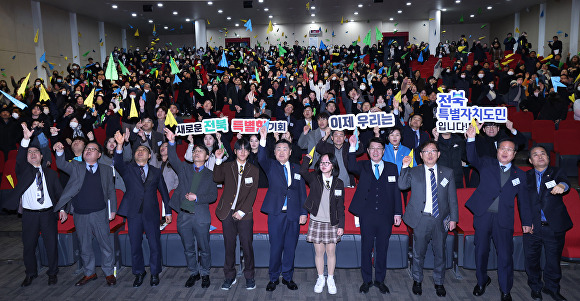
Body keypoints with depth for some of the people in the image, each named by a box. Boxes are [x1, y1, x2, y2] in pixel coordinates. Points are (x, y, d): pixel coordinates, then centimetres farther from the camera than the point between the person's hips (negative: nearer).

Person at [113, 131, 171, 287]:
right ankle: (139, 273, 27)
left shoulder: (156, 172, 9)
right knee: (135, 245, 9)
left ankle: (154, 273, 21)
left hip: (151, 213, 0)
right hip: (134, 213, 0)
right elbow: (118, 163, -17)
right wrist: (120, 145, -34)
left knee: (155, 245, 4)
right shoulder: (128, 169, 6)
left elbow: (164, 192, 11)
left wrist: (168, 211, 8)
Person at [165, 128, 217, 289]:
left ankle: (205, 274, 24)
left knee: (204, 248, 6)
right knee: (188, 249, 13)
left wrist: (197, 197, -14)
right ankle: (193, 273, 30)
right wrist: (172, 142, -24)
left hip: (201, 217, -2)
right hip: (184, 215, 2)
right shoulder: (184, 168, 9)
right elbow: (173, 159, -10)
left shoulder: (210, 175, 5)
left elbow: (213, 196, 0)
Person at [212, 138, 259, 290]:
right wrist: (218, 160, -19)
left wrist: (241, 212, -9)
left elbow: (252, 194, -1)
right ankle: (229, 277, 21)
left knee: (247, 246, 1)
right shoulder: (227, 166, 8)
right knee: (229, 246, 7)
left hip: (244, 214, -1)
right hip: (228, 213, 1)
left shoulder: (254, 170, 5)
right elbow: (217, 179, -11)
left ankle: (249, 277, 17)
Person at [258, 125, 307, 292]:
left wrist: (303, 212, 3)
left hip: (294, 215, 2)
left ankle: (288, 277, 25)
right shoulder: (271, 166, 5)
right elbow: (261, 159, -18)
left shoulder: (296, 168, 12)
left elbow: (302, 192, 10)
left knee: (290, 247, 10)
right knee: (275, 247, 3)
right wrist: (263, 139, -33)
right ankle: (274, 278, 19)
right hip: (276, 214, -2)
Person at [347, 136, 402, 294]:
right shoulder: (363, 166, 5)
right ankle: (367, 280, 23)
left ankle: (380, 280, 26)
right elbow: (351, 167, -18)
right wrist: (352, 148, -28)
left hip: (386, 216, 1)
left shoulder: (392, 168, 7)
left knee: (382, 248, 11)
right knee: (366, 248, 8)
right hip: (367, 216, -1)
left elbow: (396, 191, 7)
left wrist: (398, 212, 2)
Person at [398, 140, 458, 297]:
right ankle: (417, 280, 29)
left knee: (440, 252, 11)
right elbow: (402, 186, -8)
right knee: (418, 252, 9)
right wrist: (405, 167, -17)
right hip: (421, 219, -1)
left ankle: (439, 282, 31)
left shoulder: (448, 173, 7)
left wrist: (453, 218, 4)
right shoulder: (413, 172, 5)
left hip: (441, 220, 1)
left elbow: (452, 197, 8)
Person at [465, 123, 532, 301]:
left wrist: (526, 222, 9)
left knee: (506, 256, 0)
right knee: (481, 251, 10)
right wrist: (471, 138, -29)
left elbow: (523, 200, 13)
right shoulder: (487, 164, 6)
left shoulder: (519, 175, 10)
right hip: (483, 215, 0)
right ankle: (482, 281, 32)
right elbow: (473, 159, -14)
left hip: (504, 220, 1)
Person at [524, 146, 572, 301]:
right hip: (532, 226, 1)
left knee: (554, 259, 10)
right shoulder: (526, 176, 7)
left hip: (554, 226, 0)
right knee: (532, 259, 8)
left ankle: (552, 287, 32)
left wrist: (561, 185, -43)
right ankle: (535, 287, 29)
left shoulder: (557, 172, 5)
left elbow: (565, 181, -18)